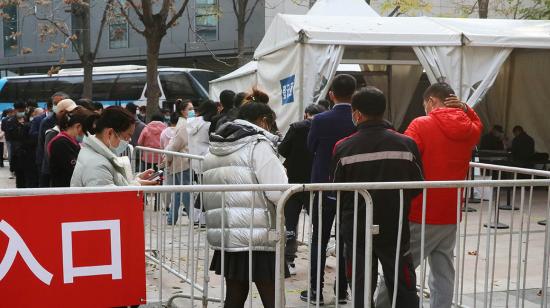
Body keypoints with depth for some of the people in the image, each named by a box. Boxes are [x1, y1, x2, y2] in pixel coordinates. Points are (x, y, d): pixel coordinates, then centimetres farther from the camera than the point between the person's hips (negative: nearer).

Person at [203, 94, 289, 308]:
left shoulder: (214, 149, 14)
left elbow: (207, 196, 16)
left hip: (224, 237, 7)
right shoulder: (258, 144, -9)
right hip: (258, 239, -7)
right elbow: (279, 193, -17)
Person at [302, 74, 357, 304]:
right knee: (346, 239, 11)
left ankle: (315, 290, 8)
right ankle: (342, 291, 16)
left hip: (324, 186, -2)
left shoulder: (321, 120, -14)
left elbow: (310, 146, 2)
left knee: (319, 240, 7)